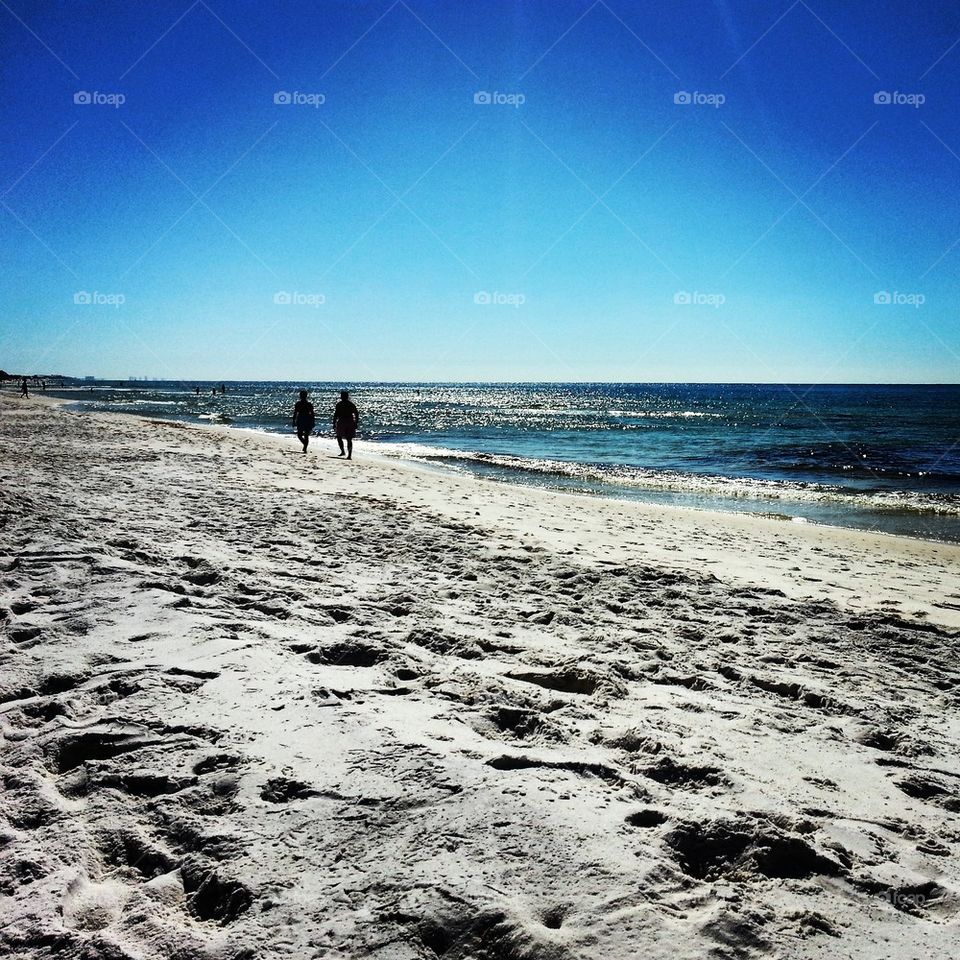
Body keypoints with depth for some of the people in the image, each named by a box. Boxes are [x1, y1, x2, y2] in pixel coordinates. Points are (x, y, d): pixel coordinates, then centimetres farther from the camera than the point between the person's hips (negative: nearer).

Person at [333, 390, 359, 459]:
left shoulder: (339, 405, -4)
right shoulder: (351, 404, 5)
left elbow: (335, 415, -7)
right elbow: (356, 414, 4)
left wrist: (334, 424, -2)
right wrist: (356, 423, 10)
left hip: (342, 423, -3)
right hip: (350, 423, 3)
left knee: (339, 437, 18)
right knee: (349, 439, 2)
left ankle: (342, 451, 11)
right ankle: (349, 455, -5)